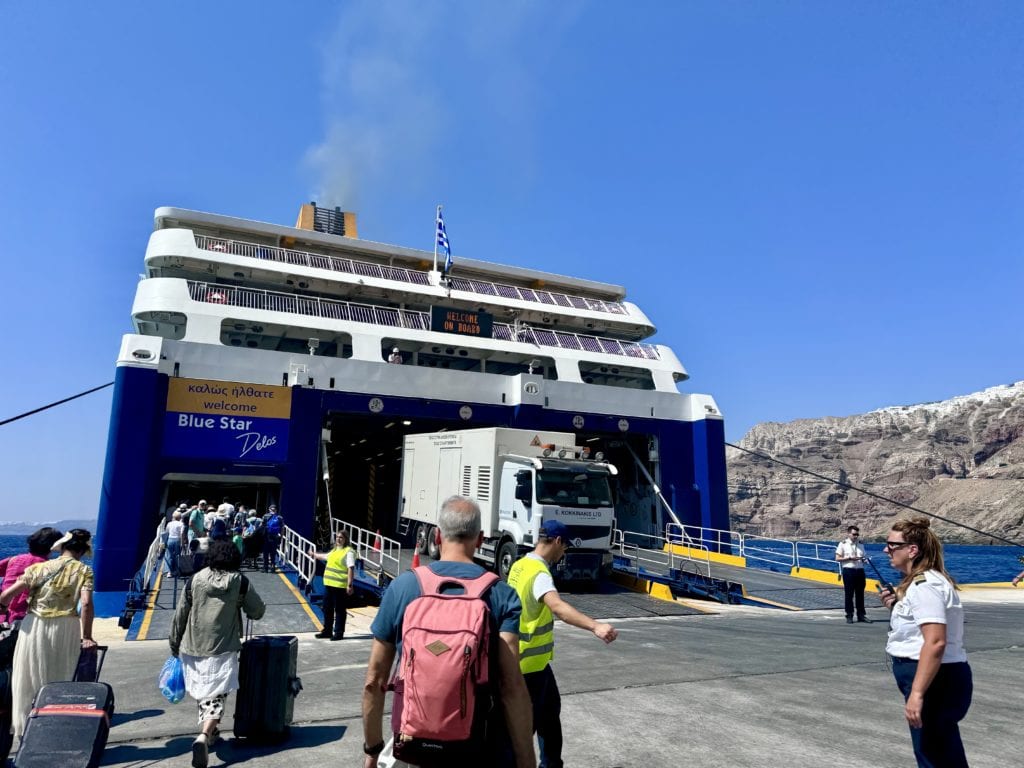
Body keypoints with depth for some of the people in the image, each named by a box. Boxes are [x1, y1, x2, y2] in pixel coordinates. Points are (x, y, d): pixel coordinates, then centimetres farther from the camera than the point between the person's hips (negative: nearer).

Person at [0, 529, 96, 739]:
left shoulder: (39, 568, 3)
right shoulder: (84, 571, -2)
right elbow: (86, 603, -15)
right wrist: (86, 637, -10)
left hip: (34, 628, 1)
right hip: (65, 629, -1)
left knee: (29, 683, 14)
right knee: (61, 683, 11)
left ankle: (27, 730, 20)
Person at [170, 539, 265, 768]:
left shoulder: (194, 581, 0)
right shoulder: (240, 582, -5)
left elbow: (180, 616, 4)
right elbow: (258, 612, 3)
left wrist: (175, 644, 17)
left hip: (193, 648, 3)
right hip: (223, 649, -3)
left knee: (202, 692, 21)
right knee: (216, 696, -1)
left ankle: (209, 732, 35)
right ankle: (204, 736, -22)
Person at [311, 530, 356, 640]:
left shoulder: (349, 552, -11)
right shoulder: (335, 550, 15)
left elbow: (351, 569, -17)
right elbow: (326, 557, 36)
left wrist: (349, 585, -23)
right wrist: (314, 554, 52)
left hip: (340, 586, -9)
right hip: (329, 584, 9)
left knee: (340, 610, 1)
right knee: (327, 608, 16)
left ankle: (339, 633, 9)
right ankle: (327, 630, 29)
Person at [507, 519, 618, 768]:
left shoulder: (520, 565, 4)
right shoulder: (539, 573, -25)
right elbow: (558, 607, -45)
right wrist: (595, 626, -58)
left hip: (525, 657, 10)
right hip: (529, 661, -10)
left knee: (550, 710, 22)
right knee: (527, 721, 4)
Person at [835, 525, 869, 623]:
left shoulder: (860, 544, 12)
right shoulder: (843, 544, -3)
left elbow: (863, 557, 18)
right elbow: (837, 559, -4)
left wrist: (864, 560, -5)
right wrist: (849, 558, -15)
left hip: (860, 570, 4)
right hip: (848, 571, -4)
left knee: (860, 594, 9)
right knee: (849, 594, 1)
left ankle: (861, 615, 17)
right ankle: (849, 616, 9)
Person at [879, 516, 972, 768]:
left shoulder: (924, 585, -21)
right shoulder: (920, 581, 12)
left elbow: (935, 643, -29)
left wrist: (917, 693, -30)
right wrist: (897, 606, 4)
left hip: (936, 681, -11)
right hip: (940, 679, 11)